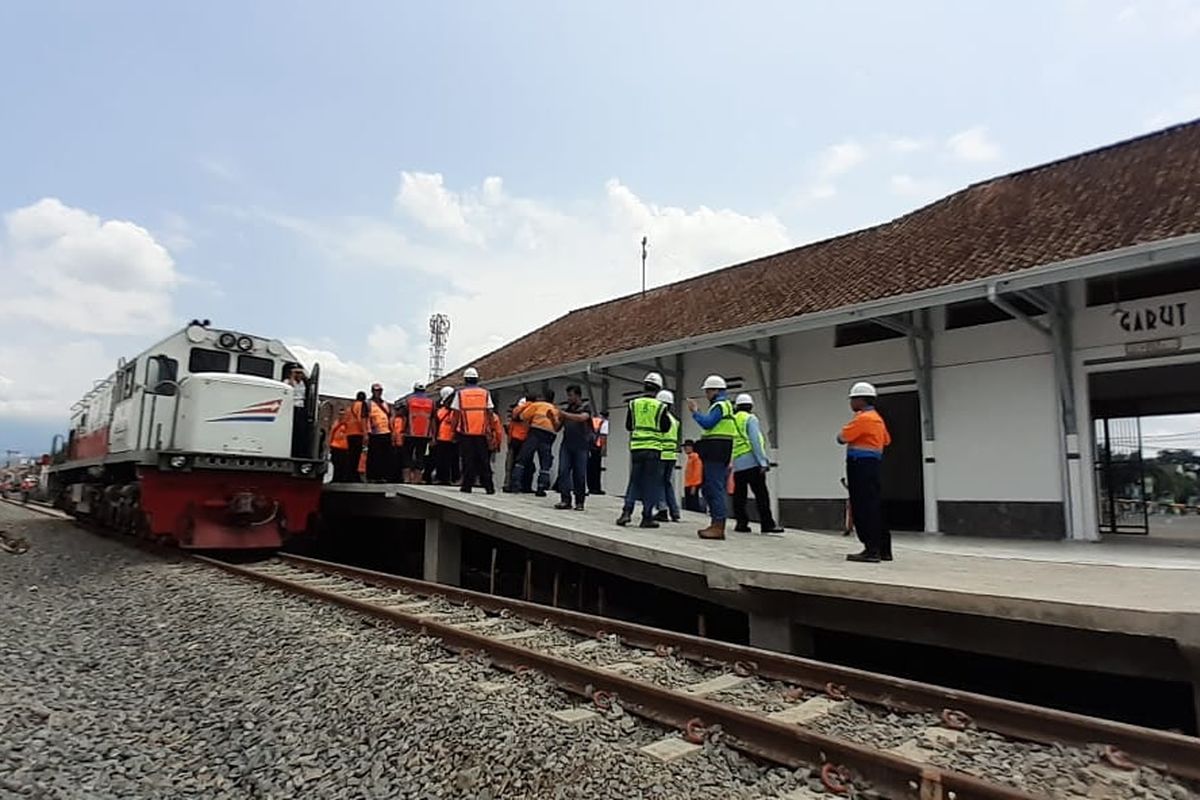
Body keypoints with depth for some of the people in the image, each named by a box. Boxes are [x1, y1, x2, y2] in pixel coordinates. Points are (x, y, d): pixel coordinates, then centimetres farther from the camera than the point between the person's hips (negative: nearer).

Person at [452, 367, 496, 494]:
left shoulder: (460, 393, 2)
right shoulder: (485, 393, 6)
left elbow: (456, 414, 0)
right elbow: (490, 413, 3)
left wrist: (454, 429, 7)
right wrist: (490, 428, 9)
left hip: (465, 432, -1)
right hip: (481, 432, 1)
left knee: (467, 459, 3)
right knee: (483, 460, 6)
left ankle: (467, 485, 3)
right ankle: (489, 486, 5)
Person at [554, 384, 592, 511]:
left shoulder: (585, 408, 5)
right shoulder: (566, 409, 17)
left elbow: (582, 418, -18)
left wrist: (565, 414, -19)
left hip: (581, 446, -3)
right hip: (566, 445, 4)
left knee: (580, 474, -2)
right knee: (563, 471, -9)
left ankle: (579, 502, 6)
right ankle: (565, 500, -8)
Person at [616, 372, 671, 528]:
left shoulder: (633, 404, 2)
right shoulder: (660, 407, -5)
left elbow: (628, 426, 9)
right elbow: (665, 428, 1)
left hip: (636, 447, 2)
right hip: (653, 448, -2)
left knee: (634, 481, 13)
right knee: (651, 483, 4)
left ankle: (627, 511, 2)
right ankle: (647, 517, 6)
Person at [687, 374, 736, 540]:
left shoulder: (720, 405, -9)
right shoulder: (724, 404, 24)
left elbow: (707, 423, -20)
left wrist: (695, 411, -8)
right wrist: (697, 411, 16)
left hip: (716, 452, -11)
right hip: (715, 453, 11)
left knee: (715, 488, -12)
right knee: (709, 488, 12)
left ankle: (718, 527, -13)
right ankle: (717, 524, 15)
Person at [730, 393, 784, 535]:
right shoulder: (750, 419, 0)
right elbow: (755, 441, -11)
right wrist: (763, 461, -13)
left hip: (737, 464, 6)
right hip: (751, 463, -6)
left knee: (739, 495, 8)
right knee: (761, 494, -7)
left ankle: (741, 523, 6)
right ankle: (767, 524, -10)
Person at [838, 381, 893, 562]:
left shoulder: (863, 418, -13)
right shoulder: (877, 418, 18)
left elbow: (841, 438, -15)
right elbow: (886, 440, 30)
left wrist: (846, 429, 5)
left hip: (861, 466, -10)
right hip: (873, 464, 10)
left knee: (864, 509, -8)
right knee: (874, 508, 13)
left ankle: (871, 550, -8)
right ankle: (883, 549, 17)